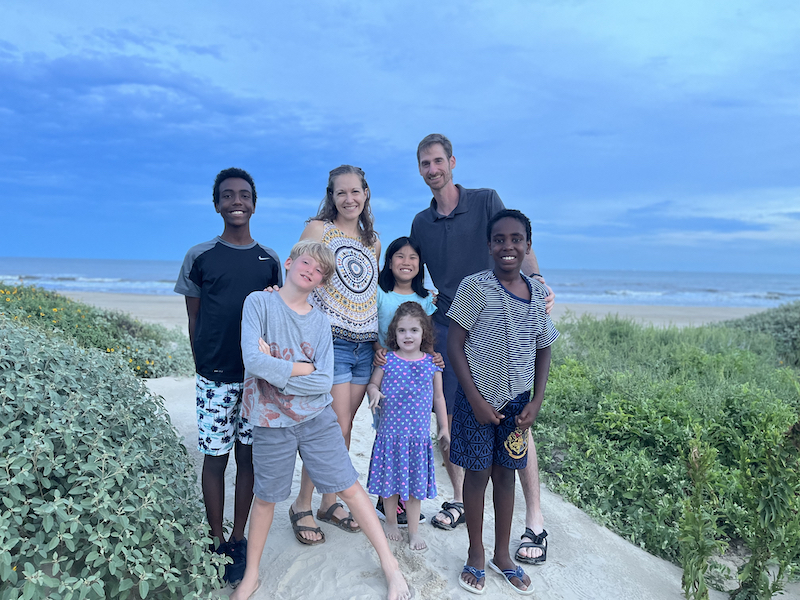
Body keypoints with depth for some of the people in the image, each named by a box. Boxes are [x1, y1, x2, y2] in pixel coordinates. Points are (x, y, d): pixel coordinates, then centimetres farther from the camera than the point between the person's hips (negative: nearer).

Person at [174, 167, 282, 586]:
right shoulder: (199, 257, 0)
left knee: (248, 456, 9)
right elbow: (194, 319, 3)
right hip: (215, 378, -2)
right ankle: (217, 542, 24)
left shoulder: (269, 260, 6)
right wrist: (204, 368, 0)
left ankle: (238, 540, 25)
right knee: (215, 457, 6)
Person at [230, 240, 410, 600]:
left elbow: (324, 382, -10)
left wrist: (276, 368, -14)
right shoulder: (258, 303, -7)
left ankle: (389, 564, 20)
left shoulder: (320, 322, 1)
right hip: (271, 422, -2)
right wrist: (303, 368, -14)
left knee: (350, 486, 6)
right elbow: (254, 361, -21)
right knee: (266, 498, 13)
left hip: (317, 418, 2)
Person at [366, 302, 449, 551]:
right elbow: (372, 383, 7)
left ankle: (414, 530, 27)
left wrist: (444, 428, 9)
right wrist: (374, 392, -17)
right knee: (390, 478, 11)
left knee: (415, 482, 9)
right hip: (390, 431, 0)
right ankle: (390, 521, 35)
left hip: (419, 434, 1)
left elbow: (438, 397, 8)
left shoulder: (431, 363, 0)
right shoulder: (387, 360, -4)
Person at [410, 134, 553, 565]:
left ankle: (535, 522, 5)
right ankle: (459, 501, 27)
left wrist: (536, 280, -24)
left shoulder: (486, 201, 2)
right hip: (446, 329, 4)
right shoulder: (421, 223, 13)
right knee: (448, 421, 7)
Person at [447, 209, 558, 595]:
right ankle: (476, 556, 27)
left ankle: (502, 555, 32)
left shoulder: (538, 292, 1)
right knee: (478, 473, 7)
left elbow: (543, 349, 9)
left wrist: (536, 402, 1)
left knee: (506, 474, 14)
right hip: (479, 396, -4)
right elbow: (454, 345, -11)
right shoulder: (475, 286, -12)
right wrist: (475, 399, -13)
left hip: (518, 399, 4)